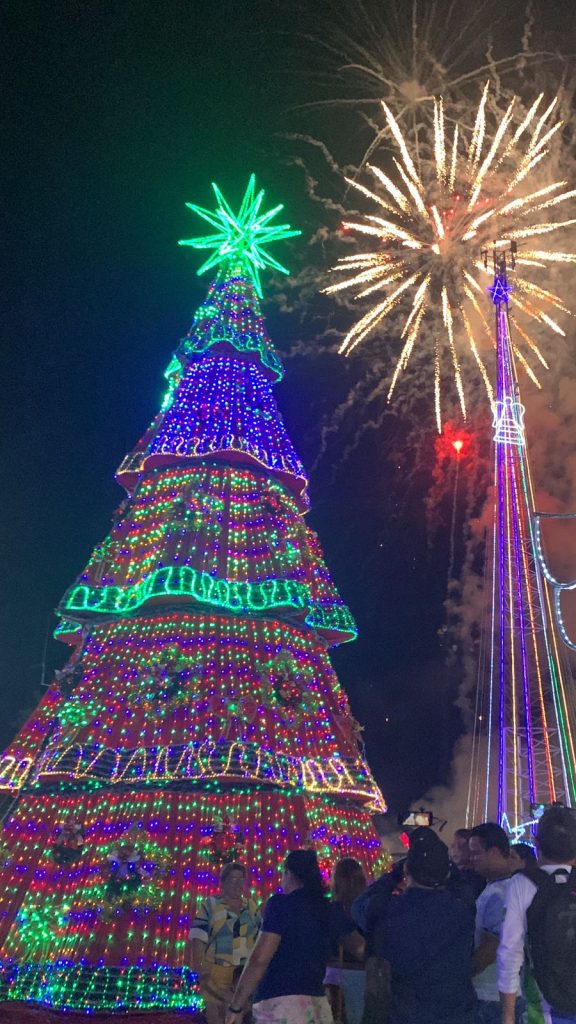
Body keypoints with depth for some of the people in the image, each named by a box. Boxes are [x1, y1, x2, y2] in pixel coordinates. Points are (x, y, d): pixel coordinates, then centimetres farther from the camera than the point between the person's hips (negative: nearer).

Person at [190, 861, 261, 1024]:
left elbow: (261, 939, 15)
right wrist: (198, 967, -16)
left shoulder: (252, 907, 11)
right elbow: (199, 937, -6)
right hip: (217, 972, -3)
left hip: (247, 973, 3)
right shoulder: (210, 905, 0)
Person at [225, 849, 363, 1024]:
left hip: (279, 1004, -7)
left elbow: (260, 959, -13)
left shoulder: (281, 903, -6)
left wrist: (236, 1005, -7)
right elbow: (359, 946, 24)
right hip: (317, 1004, 7)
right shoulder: (328, 910, 12)